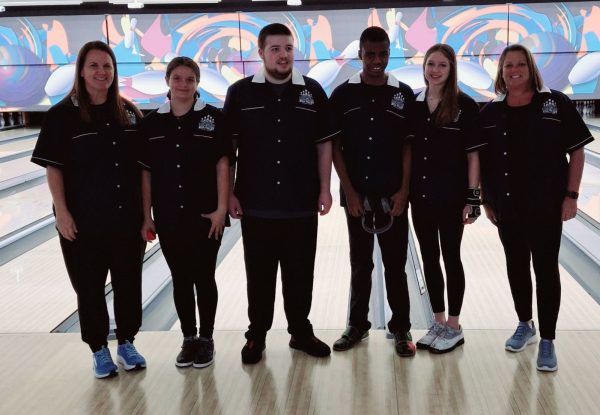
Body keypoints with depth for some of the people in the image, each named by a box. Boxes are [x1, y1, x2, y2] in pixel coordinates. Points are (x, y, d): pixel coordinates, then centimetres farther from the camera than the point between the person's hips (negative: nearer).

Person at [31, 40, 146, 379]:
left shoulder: (129, 113, 4)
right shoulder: (64, 115, -7)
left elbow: (142, 164, 9)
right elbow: (53, 167, -8)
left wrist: (146, 210, 6)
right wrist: (62, 212, -14)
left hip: (127, 217, 3)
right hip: (84, 219, -3)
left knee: (129, 282, 12)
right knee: (90, 286, 8)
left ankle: (126, 342, 30)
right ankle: (99, 349, 24)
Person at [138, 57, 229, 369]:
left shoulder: (213, 118, -4)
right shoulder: (151, 123, 3)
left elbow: (222, 164, -5)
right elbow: (146, 171, 4)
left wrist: (221, 208, -10)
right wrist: (146, 216, 2)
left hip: (205, 216, -2)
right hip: (168, 218, 2)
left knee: (204, 278, 7)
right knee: (180, 280, 11)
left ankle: (206, 339, 22)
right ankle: (189, 338, 25)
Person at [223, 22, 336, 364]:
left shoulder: (312, 92, 3)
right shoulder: (240, 93, 0)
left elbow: (324, 144, 6)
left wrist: (325, 189, 0)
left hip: (301, 204, 1)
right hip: (256, 205, -1)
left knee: (300, 273, 10)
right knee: (259, 275, 8)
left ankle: (301, 332, 25)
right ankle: (256, 335, 22)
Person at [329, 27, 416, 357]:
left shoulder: (403, 94, 1)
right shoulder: (343, 94, 0)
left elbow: (408, 145, 1)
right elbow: (334, 145, 0)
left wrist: (403, 190, -7)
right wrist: (348, 190, -6)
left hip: (392, 195, 0)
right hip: (356, 195, 1)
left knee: (395, 264, 6)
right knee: (359, 264, 11)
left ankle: (400, 328, 17)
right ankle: (357, 325, 23)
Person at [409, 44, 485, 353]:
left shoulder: (464, 106, -7)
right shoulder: (412, 104, 6)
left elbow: (473, 154, -8)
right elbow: (406, 150, 9)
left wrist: (473, 196, -11)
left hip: (451, 196, -4)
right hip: (420, 196, 5)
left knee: (450, 258, 4)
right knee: (429, 259, 11)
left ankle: (454, 327, 16)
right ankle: (438, 323, 23)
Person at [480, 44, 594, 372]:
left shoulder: (555, 104, -4)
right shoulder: (490, 113, 3)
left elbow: (576, 151, -3)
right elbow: (482, 161, 8)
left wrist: (571, 195, -9)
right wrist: (486, 201, 6)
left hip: (546, 205, -3)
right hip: (507, 206, 3)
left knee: (546, 269, 1)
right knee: (516, 266, 13)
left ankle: (547, 341, 9)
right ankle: (525, 325, 32)